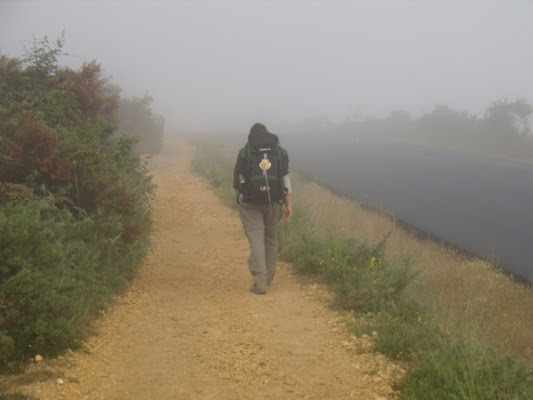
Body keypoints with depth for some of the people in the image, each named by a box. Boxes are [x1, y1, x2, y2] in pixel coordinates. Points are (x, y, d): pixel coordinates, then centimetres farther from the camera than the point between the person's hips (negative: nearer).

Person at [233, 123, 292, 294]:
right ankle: (268, 276, 29)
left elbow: (237, 181, 6)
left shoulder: (244, 153, 3)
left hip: (250, 203, -2)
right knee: (271, 237, 19)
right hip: (274, 203, 2)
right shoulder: (280, 152, 6)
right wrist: (288, 205, 1)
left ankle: (259, 281, -12)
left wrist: (239, 201, 21)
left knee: (255, 240, -3)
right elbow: (285, 179, 0)